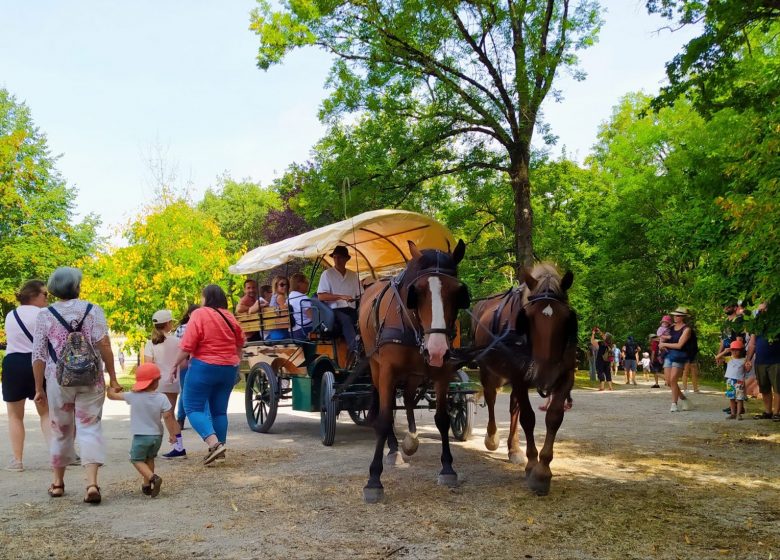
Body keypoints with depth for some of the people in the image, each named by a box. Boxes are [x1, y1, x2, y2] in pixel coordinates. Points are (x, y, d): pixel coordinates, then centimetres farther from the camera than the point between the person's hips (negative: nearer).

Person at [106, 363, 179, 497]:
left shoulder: (133, 396, -11)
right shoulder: (162, 398, -10)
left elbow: (111, 395, -2)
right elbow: (167, 416, -14)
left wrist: (112, 386, 20)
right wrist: (172, 434, -3)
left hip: (140, 436, -3)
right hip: (157, 435, 3)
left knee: (137, 460, 8)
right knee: (149, 459, 22)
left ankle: (153, 477, -16)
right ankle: (147, 486, 22)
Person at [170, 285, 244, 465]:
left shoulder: (199, 314, -10)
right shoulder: (229, 316, 10)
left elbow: (187, 345, -15)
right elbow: (240, 343, 19)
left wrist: (176, 365, -5)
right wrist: (235, 361, 33)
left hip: (204, 367, -6)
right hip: (228, 369, 6)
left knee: (193, 408, 0)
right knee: (219, 410, 14)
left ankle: (214, 443, -17)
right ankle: (220, 447, 15)